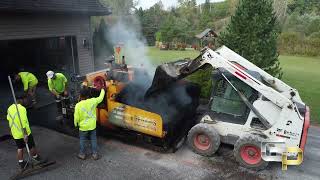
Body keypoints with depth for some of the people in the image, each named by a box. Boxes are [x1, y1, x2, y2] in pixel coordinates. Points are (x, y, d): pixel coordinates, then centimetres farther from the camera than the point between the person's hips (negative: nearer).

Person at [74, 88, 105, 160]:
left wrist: (76, 124, 8)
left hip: (83, 127, -2)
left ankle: (82, 154, 29)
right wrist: (103, 90, 21)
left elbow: (76, 117, -12)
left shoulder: (78, 105, -19)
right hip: (92, 126, 2)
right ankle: (95, 154, 24)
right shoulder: (93, 101, -14)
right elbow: (100, 98, 5)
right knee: (93, 140, 16)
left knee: (82, 140, 18)